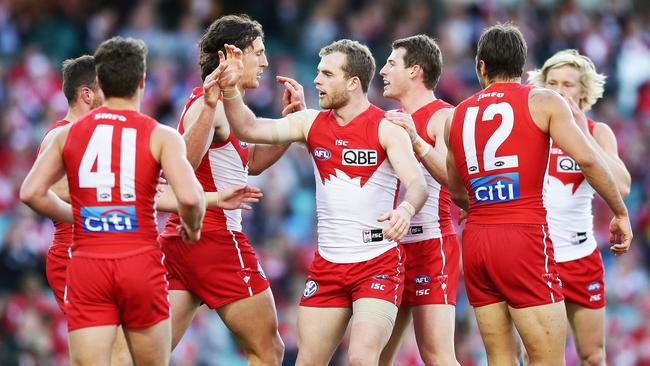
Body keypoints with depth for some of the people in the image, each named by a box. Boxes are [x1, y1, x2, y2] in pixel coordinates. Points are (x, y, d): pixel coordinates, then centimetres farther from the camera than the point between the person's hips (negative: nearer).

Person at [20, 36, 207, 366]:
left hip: (87, 266, 2)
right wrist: (192, 227, 8)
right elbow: (189, 197, -14)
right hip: (140, 262, -2)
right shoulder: (161, 137, -1)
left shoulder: (69, 134, 8)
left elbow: (31, 192, 6)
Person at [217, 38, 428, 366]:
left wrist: (405, 210, -44)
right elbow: (250, 129, -1)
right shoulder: (311, 123, 6)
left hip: (378, 264, -6)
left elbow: (418, 185, -22)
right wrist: (230, 90, -18)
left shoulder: (386, 129, -10)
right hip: (327, 265, 6)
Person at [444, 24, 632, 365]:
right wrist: (620, 212, 1)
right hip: (524, 237, -5)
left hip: (475, 238, 5)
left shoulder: (459, 115, 15)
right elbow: (587, 159, -10)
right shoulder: (543, 101, 1)